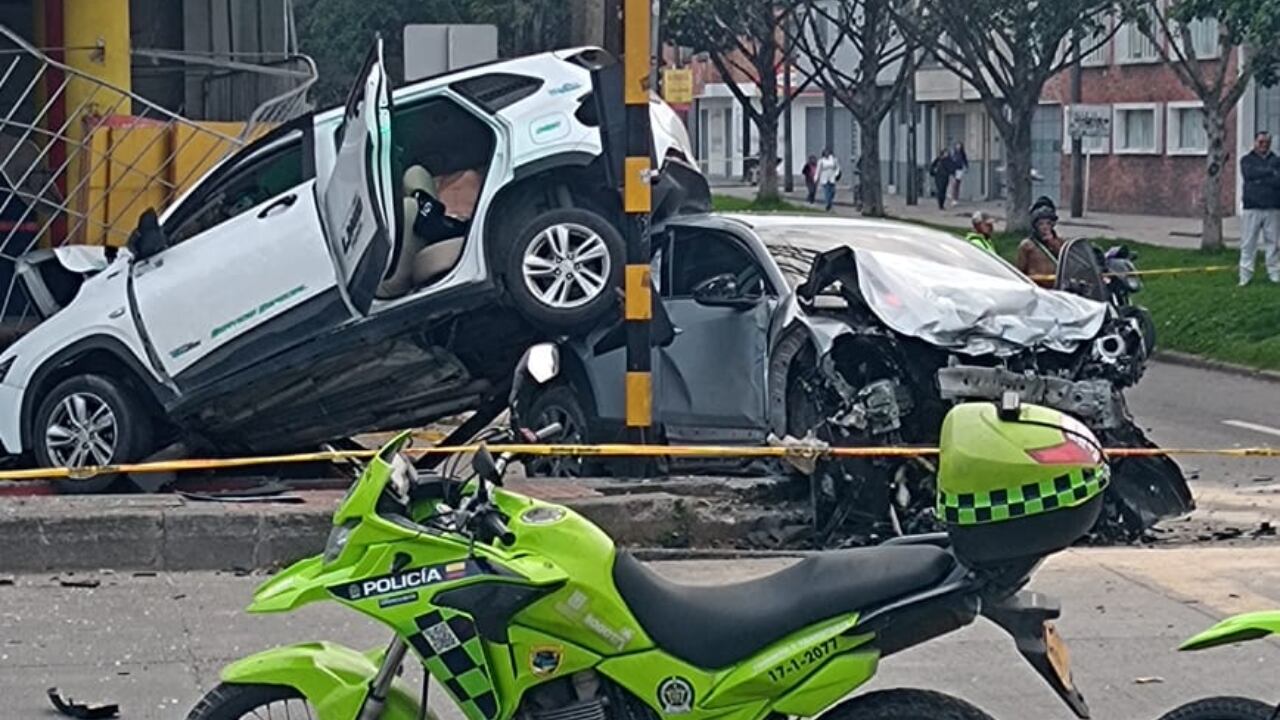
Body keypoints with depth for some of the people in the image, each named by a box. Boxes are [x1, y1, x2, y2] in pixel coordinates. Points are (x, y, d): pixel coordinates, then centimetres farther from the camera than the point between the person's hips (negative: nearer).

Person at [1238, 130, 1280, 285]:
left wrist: (1259, 179, -9)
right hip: (1252, 208, -1)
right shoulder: (1247, 160, 11)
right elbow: (1249, 174, -10)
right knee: (1248, 244, -3)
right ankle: (1245, 276, -1)